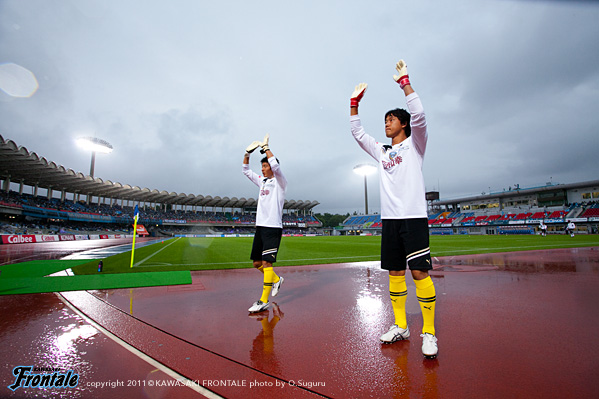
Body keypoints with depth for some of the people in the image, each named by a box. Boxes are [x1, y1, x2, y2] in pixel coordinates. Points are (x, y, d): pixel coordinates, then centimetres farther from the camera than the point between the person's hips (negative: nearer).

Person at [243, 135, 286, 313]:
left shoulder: (279, 182, -4)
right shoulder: (262, 181, 17)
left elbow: (275, 165, -22)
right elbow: (246, 170, 25)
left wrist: (265, 147, -12)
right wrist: (247, 152, 13)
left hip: (273, 228, -8)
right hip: (260, 226, 8)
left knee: (266, 263, -9)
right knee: (257, 262, 12)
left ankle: (264, 300, 0)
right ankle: (276, 280, 35)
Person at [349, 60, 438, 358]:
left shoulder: (414, 144, 5)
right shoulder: (381, 151, 19)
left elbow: (419, 115, -12)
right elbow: (357, 133, 22)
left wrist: (404, 82, -8)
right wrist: (354, 103, 18)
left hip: (414, 216, -5)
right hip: (389, 218, 5)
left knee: (419, 272, -7)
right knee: (395, 272, 7)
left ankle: (429, 332, 7)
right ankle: (400, 326, 20)